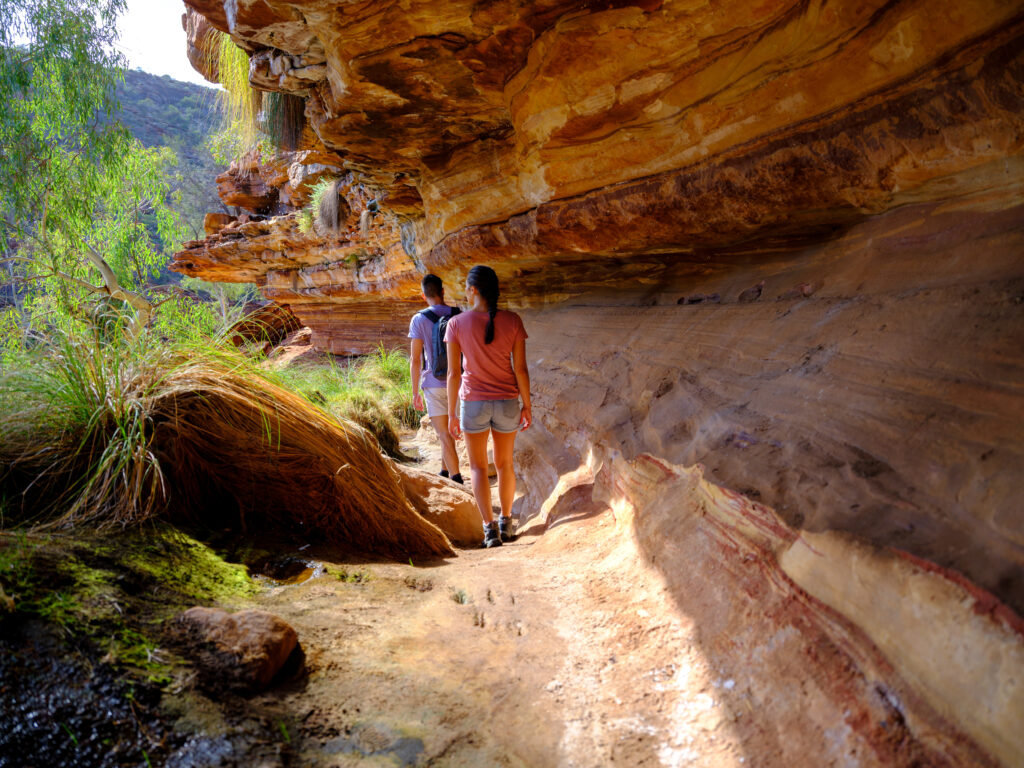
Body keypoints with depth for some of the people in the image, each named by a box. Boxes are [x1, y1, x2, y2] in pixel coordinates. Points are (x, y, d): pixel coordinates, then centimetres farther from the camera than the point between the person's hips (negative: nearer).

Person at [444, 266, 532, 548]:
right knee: (504, 464, 21)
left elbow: (453, 373, -9)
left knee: (478, 467, 13)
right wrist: (527, 406, 5)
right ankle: (506, 522, 30)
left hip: (473, 403, -1)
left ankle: (489, 526, 1)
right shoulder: (512, 321, -7)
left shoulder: (456, 324, -10)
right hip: (507, 403, 2)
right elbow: (521, 369, -7)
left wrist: (452, 414, -1)